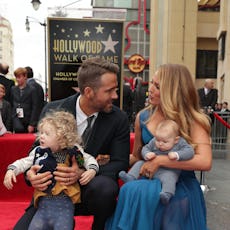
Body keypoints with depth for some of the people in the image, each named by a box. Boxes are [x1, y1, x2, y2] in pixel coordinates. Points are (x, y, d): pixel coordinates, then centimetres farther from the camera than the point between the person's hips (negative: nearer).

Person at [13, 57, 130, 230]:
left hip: (94, 189, 0)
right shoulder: (52, 111, -8)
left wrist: (83, 173, -26)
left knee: (104, 186, -33)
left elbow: (120, 163, -8)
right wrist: (32, 173, -24)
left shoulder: (118, 118, -8)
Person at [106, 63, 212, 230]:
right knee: (129, 191, -29)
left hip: (181, 186, -4)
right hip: (150, 181, 4)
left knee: (134, 191, -31)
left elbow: (205, 162, -23)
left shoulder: (193, 120, -9)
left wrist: (158, 161, -22)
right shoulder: (143, 117, 5)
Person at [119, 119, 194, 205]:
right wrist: (146, 154, -17)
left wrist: (177, 155, -32)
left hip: (169, 171, -5)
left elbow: (190, 151, -18)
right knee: (139, 163, -2)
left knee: (168, 177, -35)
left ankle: (167, 194, -48)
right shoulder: (154, 142, 1)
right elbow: (145, 148, 8)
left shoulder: (180, 143, -9)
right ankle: (131, 177, -12)